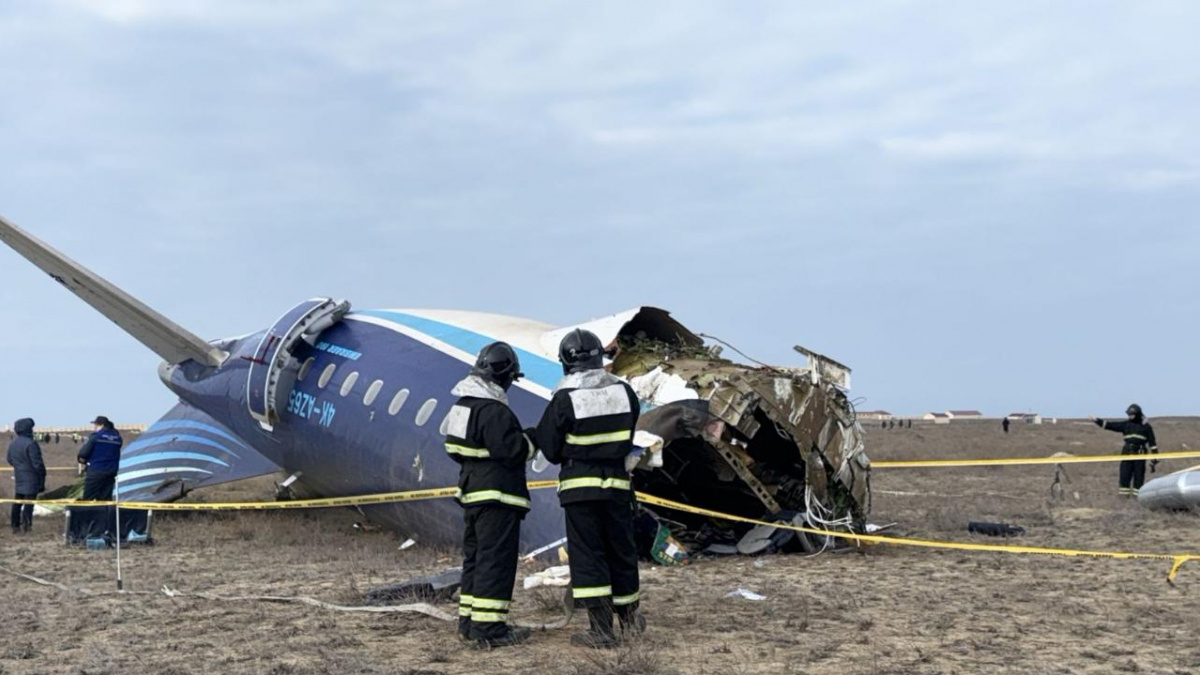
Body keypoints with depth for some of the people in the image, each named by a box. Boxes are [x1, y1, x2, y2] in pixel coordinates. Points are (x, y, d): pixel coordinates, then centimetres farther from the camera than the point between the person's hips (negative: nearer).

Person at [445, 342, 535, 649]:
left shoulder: (462, 405, 11)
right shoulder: (494, 411, -21)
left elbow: (455, 448, 18)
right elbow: (514, 451, -22)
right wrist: (530, 440, -4)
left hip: (472, 492, 10)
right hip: (497, 497, -10)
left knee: (474, 557, 16)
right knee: (496, 560, -7)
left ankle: (469, 621, 23)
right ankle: (489, 627, -6)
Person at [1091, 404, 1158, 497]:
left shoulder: (1146, 426, 2)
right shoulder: (1126, 425, 10)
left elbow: (1152, 443, 2)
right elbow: (1111, 425, 6)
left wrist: (1155, 459, -1)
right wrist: (1097, 421, -5)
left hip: (1140, 454, -3)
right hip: (1127, 453, 3)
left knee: (1139, 475, 0)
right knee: (1124, 475, 0)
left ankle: (1137, 494, 7)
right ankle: (1124, 493, 6)